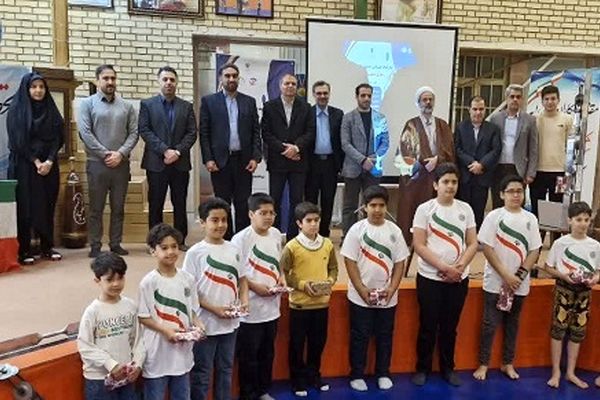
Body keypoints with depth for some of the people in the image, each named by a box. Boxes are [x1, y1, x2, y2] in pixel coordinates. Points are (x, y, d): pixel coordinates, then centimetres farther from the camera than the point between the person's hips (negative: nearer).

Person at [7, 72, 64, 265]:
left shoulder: (51, 111, 9)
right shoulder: (16, 111, -1)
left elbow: (57, 138, 3)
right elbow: (17, 141, -7)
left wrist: (49, 161, -10)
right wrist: (36, 162, -14)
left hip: (49, 166, 3)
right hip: (24, 166, -3)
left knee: (47, 207, 6)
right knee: (25, 208, -1)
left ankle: (48, 247, 14)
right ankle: (24, 251, 5)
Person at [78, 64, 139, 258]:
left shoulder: (126, 106, 10)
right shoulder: (87, 104, 3)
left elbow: (134, 133, 4)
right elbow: (85, 133, -6)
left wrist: (120, 153, -10)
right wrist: (106, 154, -12)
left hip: (121, 164, 3)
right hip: (97, 163, -2)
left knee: (118, 208, 8)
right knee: (96, 208, 3)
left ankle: (116, 244, 17)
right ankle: (95, 246, 12)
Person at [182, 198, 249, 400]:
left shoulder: (233, 250, 2)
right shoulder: (195, 252, -12)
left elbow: (242, 279, 11)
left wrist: (244, 301, -6)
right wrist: (214, 309, -18)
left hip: (230, 322, 5)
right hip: (206, 323, -5)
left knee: (226, 370, 20)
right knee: (202, 373, 10)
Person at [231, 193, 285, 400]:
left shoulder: (276, 234, 3)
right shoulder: (241, 239, -16)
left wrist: (281, 278, -1)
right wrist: (254, 286, -19)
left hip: (272, 306, 6)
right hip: (250, 308, -6)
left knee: (268, 352, 20)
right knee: (248, 355, 9)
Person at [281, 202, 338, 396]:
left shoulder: (328, 244, 0)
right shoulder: (291, 247, -12)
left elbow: (333, 268, 11)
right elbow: (283, 274, -9)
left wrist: (330, 281, -8)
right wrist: (302, 285, -18)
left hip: (322, 303, 4)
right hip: (299, 304, -4)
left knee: (318, 343, 16)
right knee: (297, 344, 8)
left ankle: (314, 375, 35)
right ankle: (298, 380, 25)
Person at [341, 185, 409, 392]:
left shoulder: (394, 230, -1)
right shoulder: (357, 230, -8)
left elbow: (400, 263, 2)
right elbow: (350, 262, -10)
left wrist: (391, 289, -9)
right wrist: (363, 291, -15)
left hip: (387, 297, 3)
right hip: (360, 297, -2)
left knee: (385, 337, 15)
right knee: (360, 337, 9)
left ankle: (383, 374, 32)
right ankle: (356, 375, 24)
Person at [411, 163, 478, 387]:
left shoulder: (465, 209, 3)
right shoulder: (425, 209, -7)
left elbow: (473, 244, 2)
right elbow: (419, 246, -11)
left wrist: (460, 267, -13)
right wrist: (444, 267, -17)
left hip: (459, 279, 3)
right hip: (430, 278, -3)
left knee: (450, 326, 15)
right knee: (428, 326, 8)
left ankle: (447, 368, 30)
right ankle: (422, 369, 24)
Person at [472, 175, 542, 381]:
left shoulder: (530, 219, 2)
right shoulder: (494, 216, -8)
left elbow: (534, 250, 1)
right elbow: (487, 248, -11)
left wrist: (520, 275, -10)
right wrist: (505, 275, -15)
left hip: (520, 284, 3)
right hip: (496, 282, -3)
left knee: (512, 323, 15)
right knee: (490, 323, 4)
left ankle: (508, 363, 29)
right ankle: (483, 364, 17)